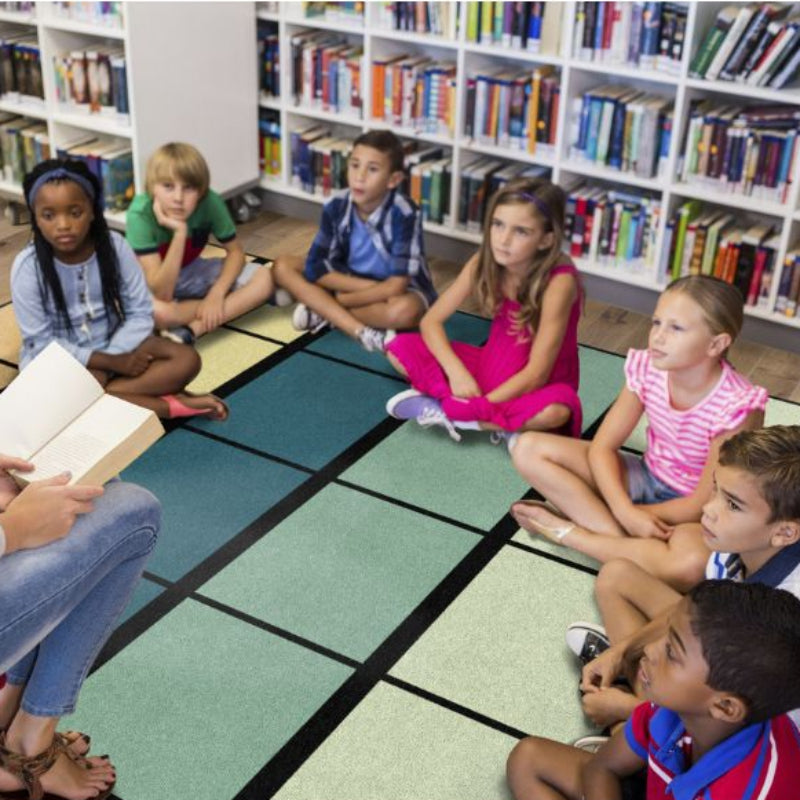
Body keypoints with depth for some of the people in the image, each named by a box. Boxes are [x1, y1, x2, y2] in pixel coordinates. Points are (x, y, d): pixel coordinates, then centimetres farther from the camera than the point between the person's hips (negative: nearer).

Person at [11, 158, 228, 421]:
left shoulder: (115, 246, -12)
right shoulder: (28, 267, -18)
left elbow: (140, 313, -7)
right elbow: (42, 343, -16)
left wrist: (114, 356, -24)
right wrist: (112, 363, -22)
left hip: (116, 346, 3)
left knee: (186, 360, -17)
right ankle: (171, 405, -27)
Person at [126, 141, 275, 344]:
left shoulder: (210, 202, -23)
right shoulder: (140, 215, -33)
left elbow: (235, 251, -8)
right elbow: (162, 293, -35)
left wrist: (217, 293, -25)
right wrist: (179, 232, -44)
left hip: (191, 272, 4)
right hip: (151, 284, -4)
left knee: (264, 277, -16)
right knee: (156, 311, -39)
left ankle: (191, 330, -23)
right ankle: (240, 302, -15)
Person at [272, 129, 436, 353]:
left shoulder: (404, 214, -28)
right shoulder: (336, 206, -15)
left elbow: (396, 285, -29)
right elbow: (315, 267, -14)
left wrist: (340, 299, -21)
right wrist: (366, 286, -25)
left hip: (396, 291, -5)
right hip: (350, 281, 5)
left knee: (403, 311, -40)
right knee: (283, 266, -12)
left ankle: (324, 310, -16)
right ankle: (361, 332, -25)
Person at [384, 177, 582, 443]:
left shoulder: (559, 281, -26)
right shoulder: (484, 262, -12)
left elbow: (536, 374, -25)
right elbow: (431, 321, -9)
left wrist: (479, 403, -26)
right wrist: (457, 374, -25)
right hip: (490, 365, 5)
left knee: (555, 410, -41)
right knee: (400, 347, -9)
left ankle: (441, 407, -22)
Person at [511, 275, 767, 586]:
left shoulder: (737, 406, -28)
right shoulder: (647, 368, -14)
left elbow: (704, 504, -22)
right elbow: (602, 447, -10)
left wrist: (636, 514, -15)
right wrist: (626, 513, -26)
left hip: (691, 513, -5)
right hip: (646, 480, 5)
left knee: (692, 563, -43)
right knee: (530, 449, -12)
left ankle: (567, 530, -21)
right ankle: (622, 540, -21)